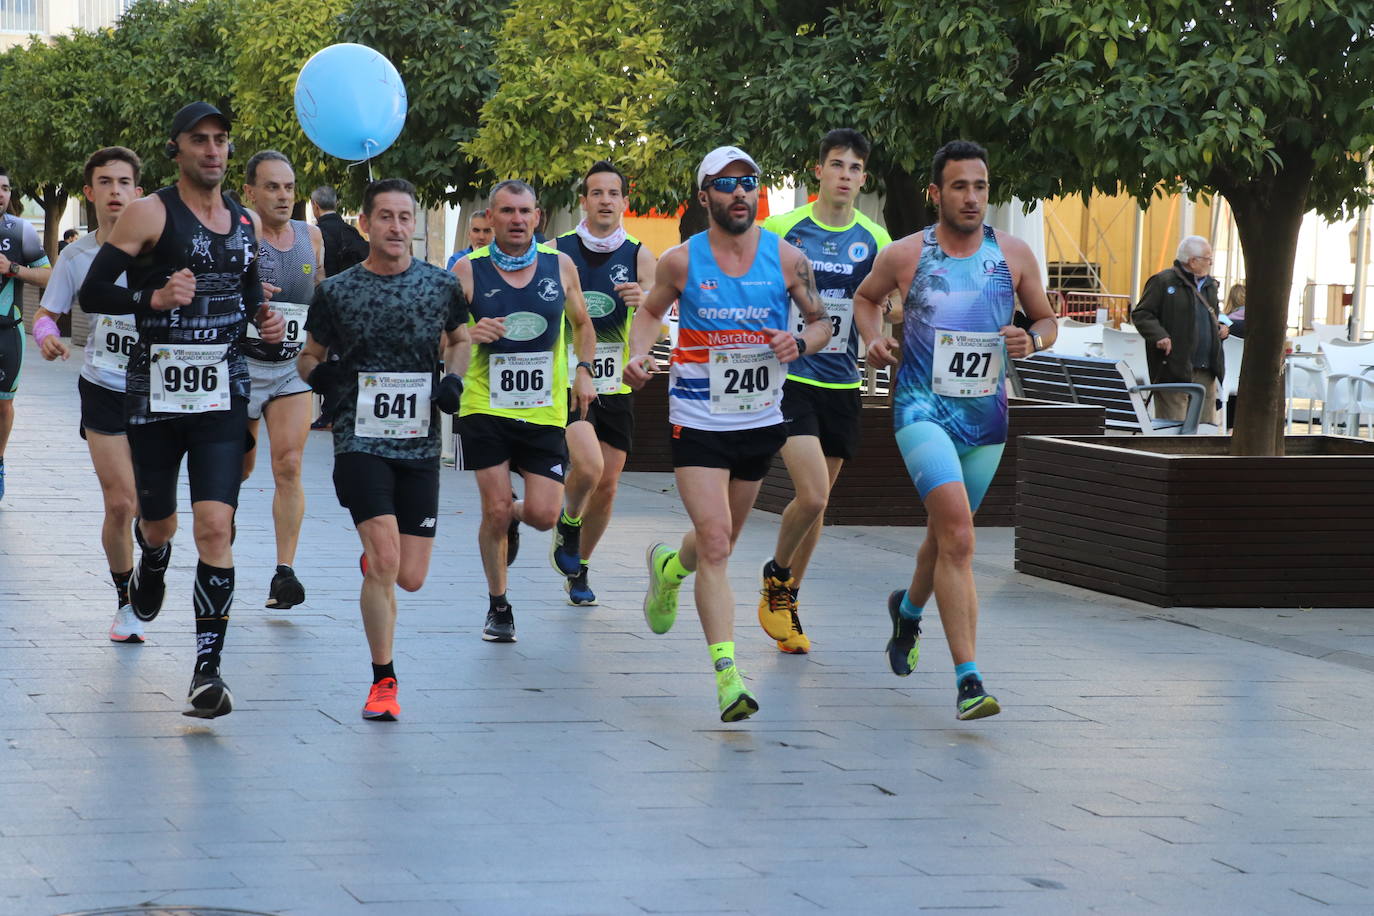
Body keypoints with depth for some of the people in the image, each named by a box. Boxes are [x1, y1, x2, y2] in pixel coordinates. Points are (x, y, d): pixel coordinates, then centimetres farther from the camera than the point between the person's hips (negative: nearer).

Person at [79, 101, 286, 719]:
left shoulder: (247, 222, 10)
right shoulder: (151, 213, -6)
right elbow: (93, 293, -9)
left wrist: (265, 319, 6)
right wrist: (155, 299, -23)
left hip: (223, 395, 2)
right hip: (155, 388, -2)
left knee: (215, 527, -12)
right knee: (157, 523, 13)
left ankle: (207, 667, -10)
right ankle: (150, 568, 52)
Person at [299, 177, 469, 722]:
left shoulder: (441, 286, 4)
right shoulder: (336, 292, 0)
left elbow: (460, 339, 22)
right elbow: (311, 354, 13)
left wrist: (454, 379, 3)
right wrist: (316, 373, -10)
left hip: (420, 446, 3)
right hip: (360, 440, -3)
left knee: (411, 577, 4)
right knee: (385, 563, -18)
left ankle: (373, 556, 43)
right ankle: (383, 682, -5)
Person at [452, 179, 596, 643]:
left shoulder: (560, 265, 3)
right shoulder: (468, 270, -3)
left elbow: (582, 324, 19)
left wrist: (583, 370, 3)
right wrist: (469, 335, -22)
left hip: (544, 409, 2)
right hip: (485, 407, -2)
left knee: (543, 514, -6)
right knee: (494, 510, -5)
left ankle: (512, 517, 32)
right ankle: (498, 606, 15)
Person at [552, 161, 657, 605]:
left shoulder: (639, 257, 1)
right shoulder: (556, 252, -3)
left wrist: (643, 304, -28)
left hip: (616, 386, 3)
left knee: (607, 485, 7)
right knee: (588, 467, -24)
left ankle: (579, 570, 28)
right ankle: (568, 524, 8)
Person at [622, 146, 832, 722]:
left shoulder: (786, 258, -4)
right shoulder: (681, 261, -6)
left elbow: (822, 321, 7)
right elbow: (651, 311, 12)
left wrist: (800, 341, -15)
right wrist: (638, 355, -7)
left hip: (760, 420, 3)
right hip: (697, 421, -3)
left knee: (721, 541, 20)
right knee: (715, 544, -16)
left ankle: (670, 565, 55)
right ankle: (727, 675, -18)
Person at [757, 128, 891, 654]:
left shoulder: (873, 241, 4)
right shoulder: (781, 231, -5)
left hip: (842, 385, 4)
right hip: (790, 379, -4)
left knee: (816, 503, 11)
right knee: (812, 497, -17)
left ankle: (785, 604, 28)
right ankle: (775, 577, 10)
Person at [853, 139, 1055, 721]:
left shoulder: (1014, 255, 1)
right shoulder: (903, 256, -3)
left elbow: (1046, 319, 13)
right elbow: (865, 297, 17)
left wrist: (1031, 339, -9)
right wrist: (873, 339, -1)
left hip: (986, 415, 4)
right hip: (923, 408, -4)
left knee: (947, 535, 20)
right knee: (958, 535, -22)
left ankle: (908, 610, 54)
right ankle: (968, 680, -25)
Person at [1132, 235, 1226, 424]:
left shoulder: (1209, 285, 18)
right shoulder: (1163, 281, -6)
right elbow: (1141, 314, -7)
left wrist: (1220, 328, 11)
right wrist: (1159, 335, -22)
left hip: (1206, 372, 7)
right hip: (1174, 369, -7)